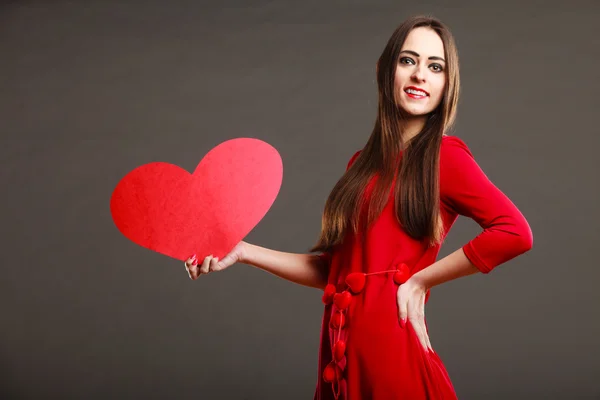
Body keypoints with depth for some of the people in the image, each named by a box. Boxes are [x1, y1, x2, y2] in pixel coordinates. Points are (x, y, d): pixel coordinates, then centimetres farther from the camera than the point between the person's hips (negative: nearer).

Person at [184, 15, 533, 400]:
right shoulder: (363, 164, 12)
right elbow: (331, 268, 13)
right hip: (342, 344, 6)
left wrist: (421, 280, -12)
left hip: (388, 341, -6)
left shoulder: (444, 154, -6)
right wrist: (242, 251, 10)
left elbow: (516, 232, -19)